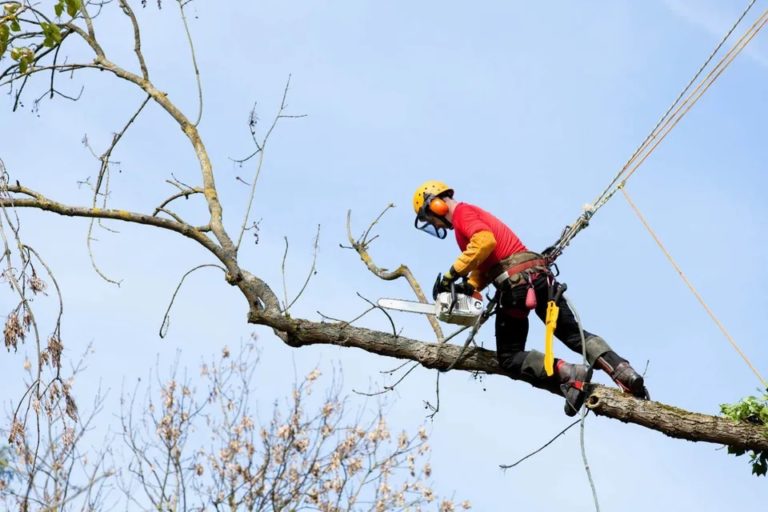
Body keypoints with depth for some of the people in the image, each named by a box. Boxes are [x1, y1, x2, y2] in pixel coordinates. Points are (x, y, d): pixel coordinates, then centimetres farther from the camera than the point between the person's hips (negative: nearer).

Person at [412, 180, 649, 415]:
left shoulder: (462, 213, -1)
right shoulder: (474, 215, 29)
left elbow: (485, 241, -22)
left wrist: (451, 275, -18)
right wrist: (467, 288, 6)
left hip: (516, 283, -9)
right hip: (540, 276, 9)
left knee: (510, 358, 2)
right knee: (575, 334, 13)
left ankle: (569, 375, -19)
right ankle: (626, 374, -5)